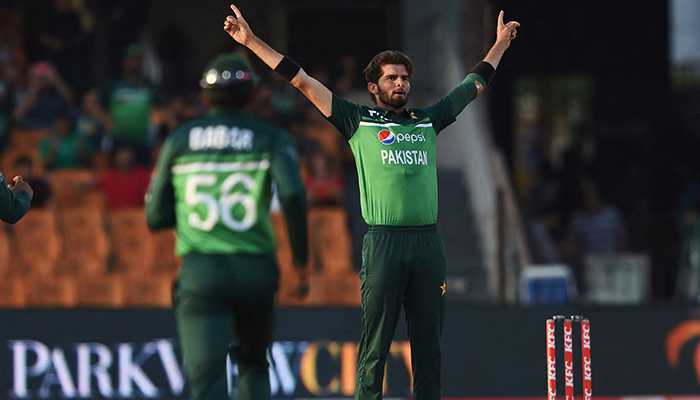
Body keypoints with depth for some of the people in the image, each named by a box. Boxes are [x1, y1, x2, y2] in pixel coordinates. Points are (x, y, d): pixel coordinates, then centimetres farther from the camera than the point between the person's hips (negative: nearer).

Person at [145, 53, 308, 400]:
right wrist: (300, 260, -5)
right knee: (253, 361, 25)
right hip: (256, 267, 1)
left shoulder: (179, 140, 10)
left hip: (200, 270, -1)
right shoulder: (270, 138, 5)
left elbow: (156, 218, 13)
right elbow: (293, 195, -14)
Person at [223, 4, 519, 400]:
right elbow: (304, 81, 9)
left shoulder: (429, 120, 18)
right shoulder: (359, 120, 10)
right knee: (375, 344, -4)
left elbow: (474, 85, 33)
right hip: (383, 242, -3)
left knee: (429, 343, 4)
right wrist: (252, 41, 8)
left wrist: (500, 44, 41)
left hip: (428, 241, 3)